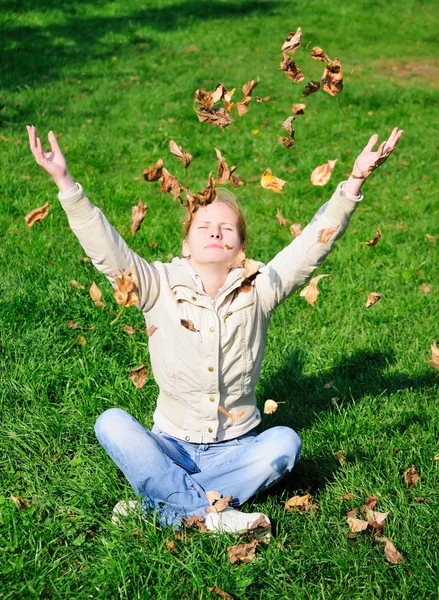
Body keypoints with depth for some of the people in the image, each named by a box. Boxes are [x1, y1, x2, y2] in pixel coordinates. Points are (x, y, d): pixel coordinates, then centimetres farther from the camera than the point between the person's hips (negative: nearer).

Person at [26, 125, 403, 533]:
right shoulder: (161, 287, -6)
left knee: (285, 442, -29)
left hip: (235, 449, 1)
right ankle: (212, 513, -29)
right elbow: (106, 249, -18)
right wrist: (65, 182, -28)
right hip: (171, 447, 0)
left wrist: (355, 180, -22)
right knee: (111, 424, -27)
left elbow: (314, 243, -12)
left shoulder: (258, 290, -4)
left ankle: (168, 505, -25)